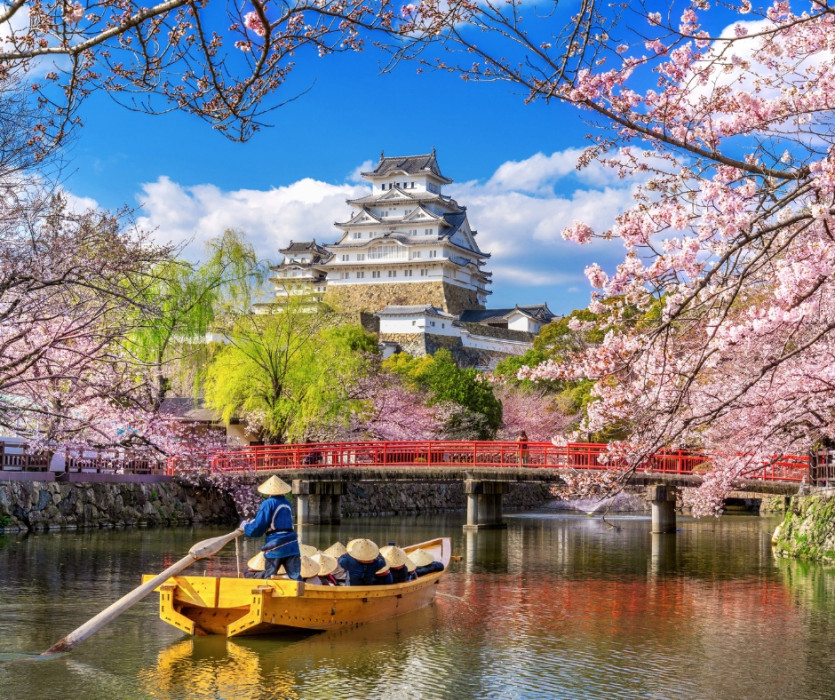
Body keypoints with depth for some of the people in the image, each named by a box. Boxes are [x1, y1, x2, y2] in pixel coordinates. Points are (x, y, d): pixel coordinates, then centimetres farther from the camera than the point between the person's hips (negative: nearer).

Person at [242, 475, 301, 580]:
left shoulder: (268, 503, -7)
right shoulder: (287, 504, 15)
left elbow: (257, 528, -10)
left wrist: (246, 525, 11)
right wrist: (253, 522, 28)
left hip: (276, 546, -5)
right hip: (292, 545, 5)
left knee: (268, 577, 11)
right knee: (296, 577, -1)